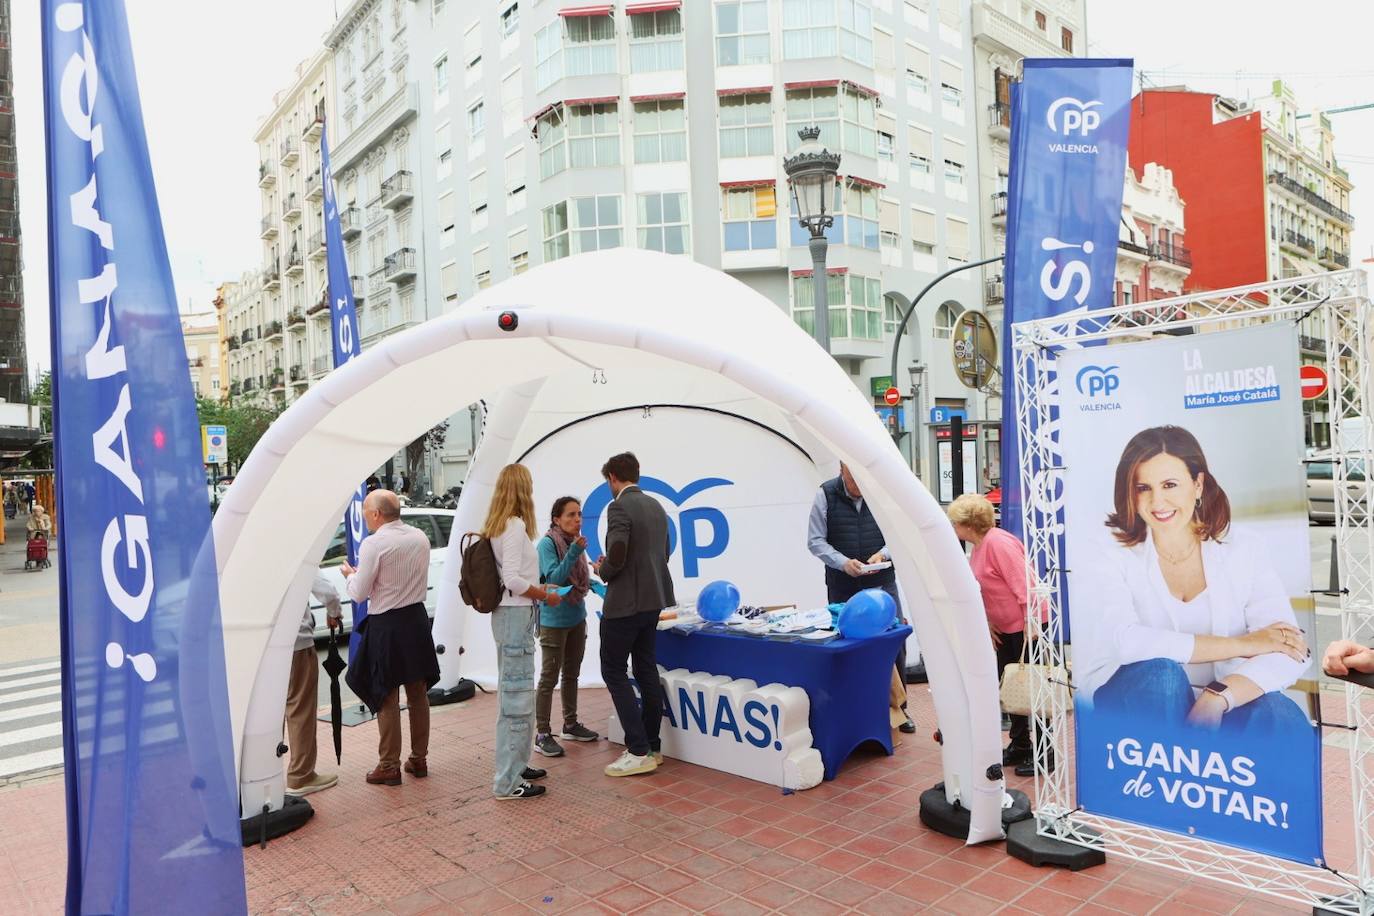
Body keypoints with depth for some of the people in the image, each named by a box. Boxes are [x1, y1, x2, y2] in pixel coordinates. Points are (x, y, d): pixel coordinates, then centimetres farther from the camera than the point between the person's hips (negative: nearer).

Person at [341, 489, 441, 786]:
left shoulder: (373, 544, -16)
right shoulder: (420, 537, 3)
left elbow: (359, 595, -11)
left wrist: (350, 574, 10)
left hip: (386, 626, -6)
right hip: (417, 619, 6)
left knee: (387, 698, 4)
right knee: (418, 694, 14)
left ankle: (389, 766, 11)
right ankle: (419, 759, 24)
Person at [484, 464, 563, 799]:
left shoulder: (498, 526, 12)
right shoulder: (515, 526, -16)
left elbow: (508, 576, 11)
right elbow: (512, 580, -22)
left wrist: (536, 586, 11)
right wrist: (545, 596, -10)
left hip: (508, 614, 10)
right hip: (516, 616, -10)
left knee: (512, 693, 17)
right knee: (517, 696, -5)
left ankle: (514, 764, 29)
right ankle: (508, 781, 1)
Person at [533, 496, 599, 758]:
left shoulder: (575, 542, 4)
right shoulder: (547, 543, -15)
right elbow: (554, 578, -25)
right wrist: (573, 553, -32)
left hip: (577, 618, 7)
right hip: (554, 621, -7)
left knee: (571, 674, 17)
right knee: (549, 677, -2)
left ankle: (570, 724, 29)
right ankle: (542, 734, 6)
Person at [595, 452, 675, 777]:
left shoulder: (619, 508, -16)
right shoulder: (656, 506, 10)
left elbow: (616, 557, -25)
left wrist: (603, 571, -3)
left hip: (625, 603, -8)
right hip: (654, 599, 8)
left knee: (613, 671, 0)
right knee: (646, 669, 14)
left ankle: (639, 752, -2)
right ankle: (652, 746, 20)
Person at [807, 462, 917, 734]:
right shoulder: (825, 495, -6)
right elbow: (815, 541, -4)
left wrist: (884, 553, -14)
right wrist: (843, 562, -18)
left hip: (882, 582, 1)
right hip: (842, 586, 0)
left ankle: (899, 706, 19)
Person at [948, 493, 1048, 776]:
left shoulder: (998, 542, -21)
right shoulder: (978, 546, 9)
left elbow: (1023, 585, -24)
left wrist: (1029, 626, -24)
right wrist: (988, 623, 9)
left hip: (1025, 625, -10)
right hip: (1004, 627, 10)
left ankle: (1044, 753, 9)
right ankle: (1019, 746, 26)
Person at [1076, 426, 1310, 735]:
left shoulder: (1241, 555, 2)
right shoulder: (1110, 556, -5)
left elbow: (1286, 654, -13)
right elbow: (1125, 641, -24)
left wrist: (1214, 701, -32)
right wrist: (1242, 644, -19)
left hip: (1221, 709, 2)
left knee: (1280, 716, -28)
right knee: (1160, 673, -32)